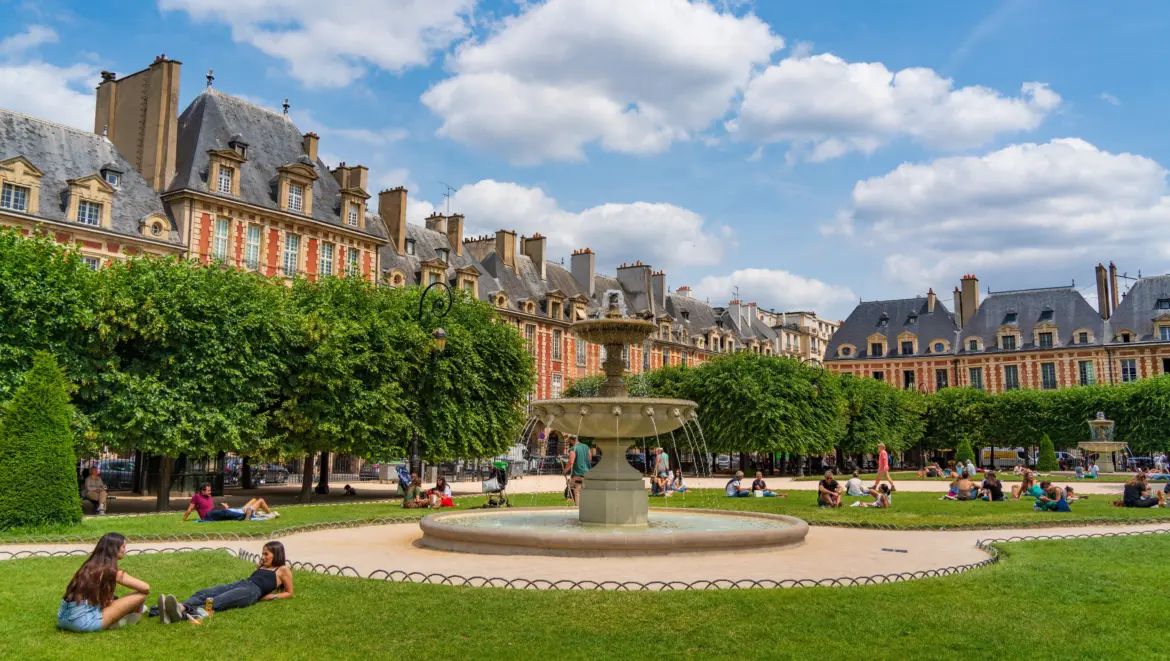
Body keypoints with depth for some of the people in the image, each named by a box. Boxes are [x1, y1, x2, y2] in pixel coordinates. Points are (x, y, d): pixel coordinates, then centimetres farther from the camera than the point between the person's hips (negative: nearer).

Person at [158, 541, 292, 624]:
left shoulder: (283, 570, 18)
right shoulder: (261, 566, 38)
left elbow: (289, 593, 17)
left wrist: (273, 596, 1)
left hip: (253, 590, -7)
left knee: (221, 599, -40)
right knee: (205, 593, -25)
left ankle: (196, 613, -71)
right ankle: (181, 608, -56)